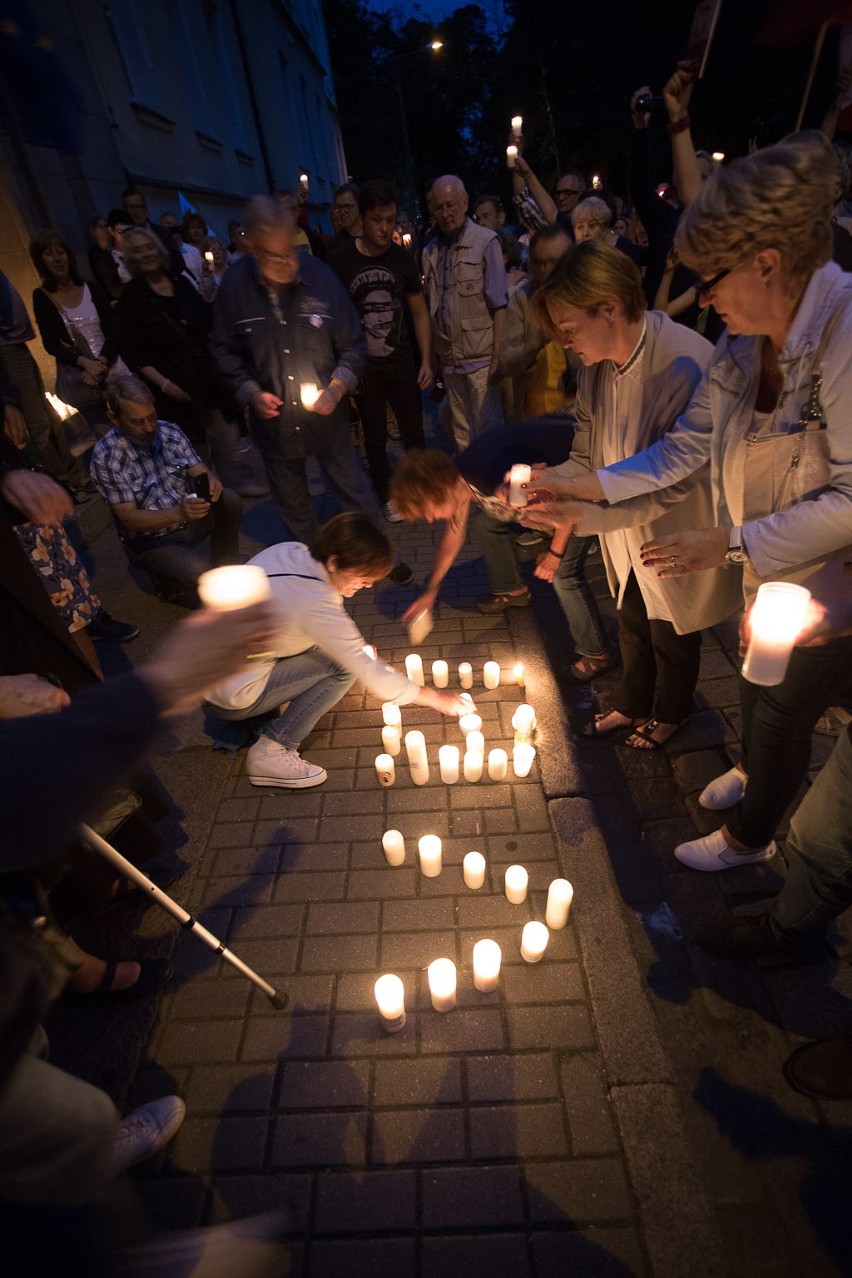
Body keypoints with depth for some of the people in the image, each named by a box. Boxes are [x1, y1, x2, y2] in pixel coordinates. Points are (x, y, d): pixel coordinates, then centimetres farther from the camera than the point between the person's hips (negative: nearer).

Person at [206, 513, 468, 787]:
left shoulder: (289, 550, -6)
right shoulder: (316, 604, -28)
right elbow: (369, 672, -22)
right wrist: (435, 698, -9)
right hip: (232, 697, -8)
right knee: (344, 665, -13)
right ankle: (271, 752, -9)